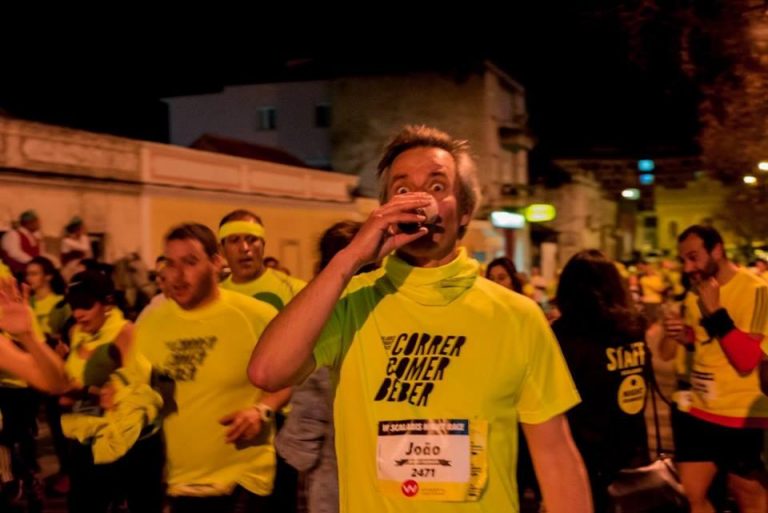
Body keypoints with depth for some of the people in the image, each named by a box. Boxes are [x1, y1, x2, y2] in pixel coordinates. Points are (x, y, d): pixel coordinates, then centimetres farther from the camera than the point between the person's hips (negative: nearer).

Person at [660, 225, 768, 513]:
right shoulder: (694, 294, 8)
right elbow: (669, 354, 16)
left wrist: (715, 310, -25)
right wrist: (675, 334, -6)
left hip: (742, 418, -6)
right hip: (698, 412, 6)